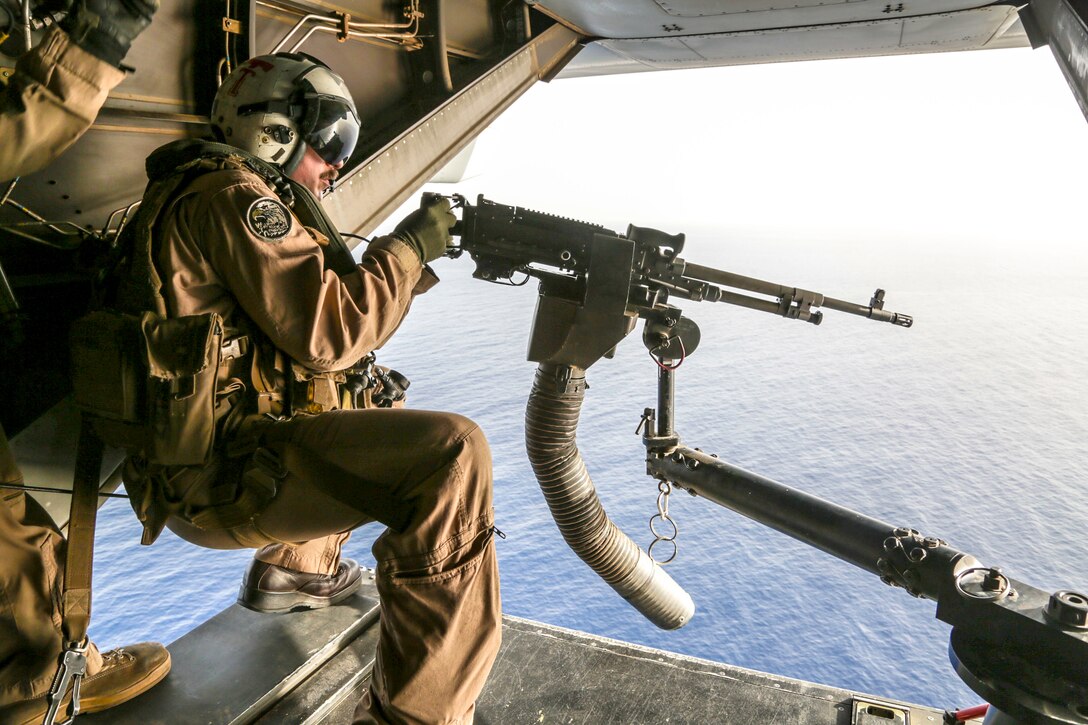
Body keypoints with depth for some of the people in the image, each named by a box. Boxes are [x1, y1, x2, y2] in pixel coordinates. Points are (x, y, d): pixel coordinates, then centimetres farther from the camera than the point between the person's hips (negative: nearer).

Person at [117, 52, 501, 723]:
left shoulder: (221, 194, 20)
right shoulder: (231, 194, -12)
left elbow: (304, 305, 18)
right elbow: (327, 330, -21)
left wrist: (406, 269, 8)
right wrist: (414, 243, -9)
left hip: (207, 452, 11)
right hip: (218, 471, -11)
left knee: (371, 397, 30)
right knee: (453, 452, -24)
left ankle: (295, 566, 33)